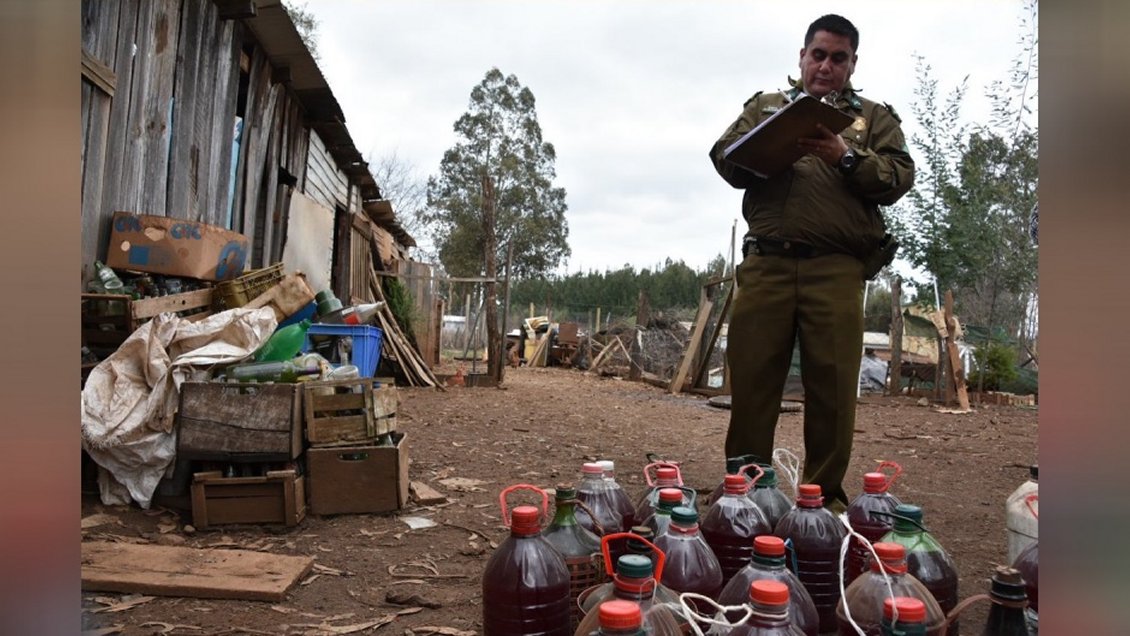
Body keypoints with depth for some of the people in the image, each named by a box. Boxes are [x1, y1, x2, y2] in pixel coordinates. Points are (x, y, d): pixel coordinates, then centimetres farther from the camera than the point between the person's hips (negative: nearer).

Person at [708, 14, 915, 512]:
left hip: (836, 267, 0)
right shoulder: (766, 106, 23)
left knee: (833, 385, -2)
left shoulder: (875, 117, 21)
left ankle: (826, 494, 11)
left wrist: (847, 158, -9)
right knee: (752, 378, -1)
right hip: (767, 262, 1)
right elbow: (724, 157, 9)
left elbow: (898, 178, 7)